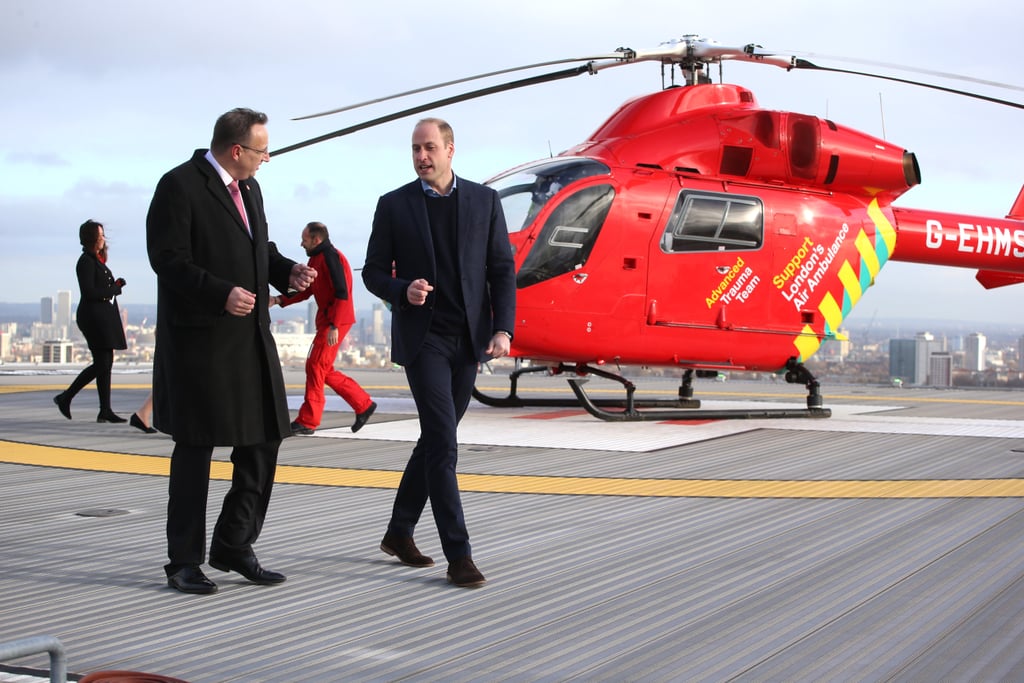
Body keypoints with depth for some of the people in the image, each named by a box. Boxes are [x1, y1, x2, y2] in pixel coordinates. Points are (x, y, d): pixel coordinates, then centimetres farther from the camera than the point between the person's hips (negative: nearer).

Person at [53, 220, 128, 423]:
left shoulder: (97, 260, 18)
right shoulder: (86, 261, -11)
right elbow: (89, 292, -18)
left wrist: (115, 285, 2)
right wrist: (114, 289, -10)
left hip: (103, 317, 10)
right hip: (93, 316, -10)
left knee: (106, 363, 6)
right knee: (102, 363, -11)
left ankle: (105, 410, 8)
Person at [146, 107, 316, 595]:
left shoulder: (248, 188, 15)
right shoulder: (180, 186, -10)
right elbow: (167, 258, -16)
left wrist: (287, 272, 3)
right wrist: (221, 293, -27)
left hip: (251, 336, 8)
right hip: (199, 339, -8)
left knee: (263, 440, 7)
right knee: (195, 448, 0)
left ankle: (233, 545, 21)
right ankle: (184, 560, 11)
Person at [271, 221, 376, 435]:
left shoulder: (331, 257, -14)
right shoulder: (316, 259, 16)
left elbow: (342, 293, -20)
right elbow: (307, 291, 19)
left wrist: (334, 327, -24)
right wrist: (278, 300, 8)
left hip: (336, 321, -10)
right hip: (325, 320, 10)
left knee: (315, 366, -8)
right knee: (324, 371, 11)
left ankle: (307, 421, -4)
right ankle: (363, 405, 18)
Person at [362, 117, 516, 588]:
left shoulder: (484, 200, 5)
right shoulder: (393, 205, 0)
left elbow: (502, 269, 4)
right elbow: (374, 272, 4)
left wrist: (502, 329, -7)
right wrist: (403, 291, -18)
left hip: (468, 339, 3)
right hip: (421, 337, -3)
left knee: (436, 439, 12)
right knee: (443, 443, -12)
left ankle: (399, 531, 29)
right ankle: (458, 555, -9)